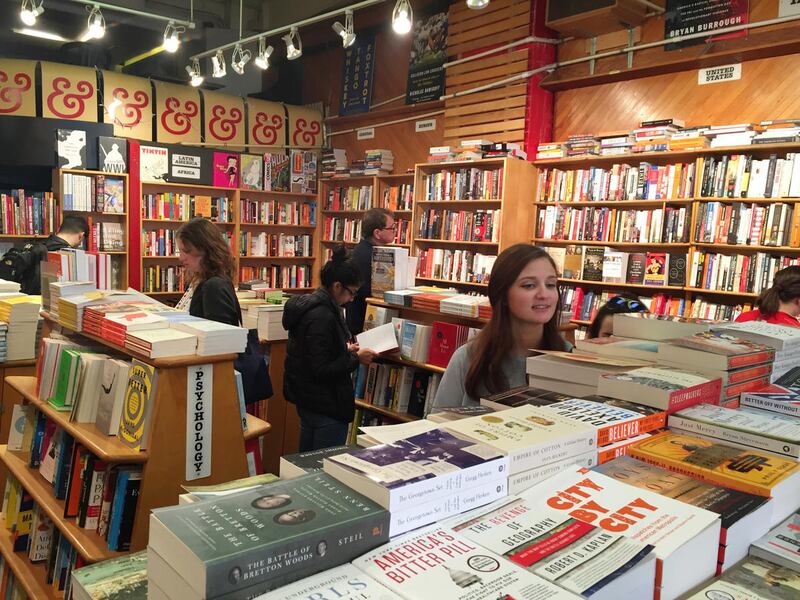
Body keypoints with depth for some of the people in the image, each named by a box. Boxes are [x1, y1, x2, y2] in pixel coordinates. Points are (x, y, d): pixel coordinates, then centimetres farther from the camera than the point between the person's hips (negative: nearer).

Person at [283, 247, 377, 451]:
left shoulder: (308, 303, 6)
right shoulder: (322, 316, -24)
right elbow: (321, 369, -25)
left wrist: (345, 349, 6)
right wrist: (357, 359, -16)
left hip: (306, 400, 10)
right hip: (326, 406, -10)